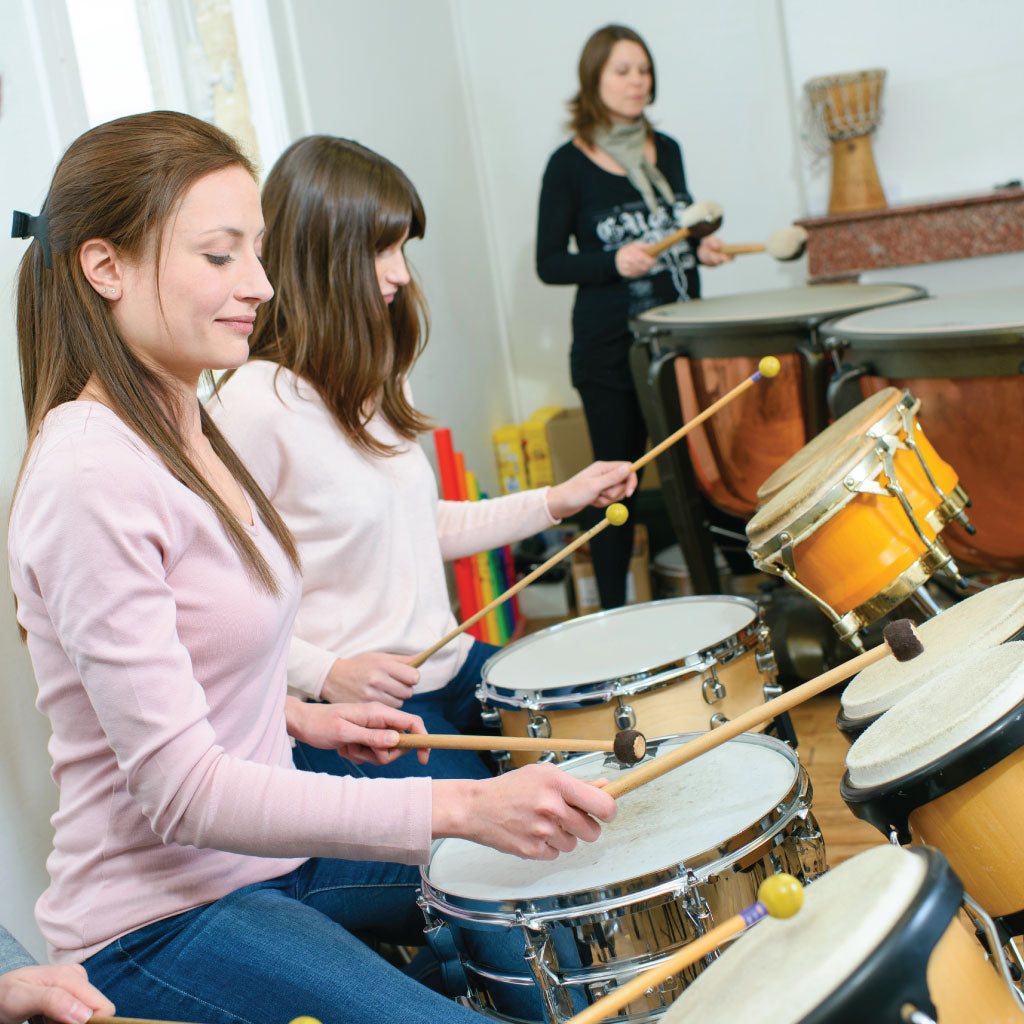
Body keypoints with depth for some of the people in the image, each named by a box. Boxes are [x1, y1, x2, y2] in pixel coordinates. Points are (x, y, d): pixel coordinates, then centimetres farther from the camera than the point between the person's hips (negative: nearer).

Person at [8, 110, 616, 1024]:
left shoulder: (185, 431, 5)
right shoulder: (89, 478, -25)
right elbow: (181, 791, -27)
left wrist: (300, 717, 2)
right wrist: (462, 807, -31)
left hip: (265, 851, 9)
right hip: (159, 924, -9)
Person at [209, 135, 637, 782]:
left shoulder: (378, 381, 10)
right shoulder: (255, 405, -18)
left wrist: (555, 503, 13)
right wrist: (324, 672, -26)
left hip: (446, 666, 9)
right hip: (351, 707, -8)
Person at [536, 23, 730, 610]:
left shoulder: (666, 151, 11)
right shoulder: (570, 165, -5)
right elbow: (549, 264, -6)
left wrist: (701, 249, 1)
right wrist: (613, 262, -21)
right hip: (610, 351, -4)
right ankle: (614, 617, 10)